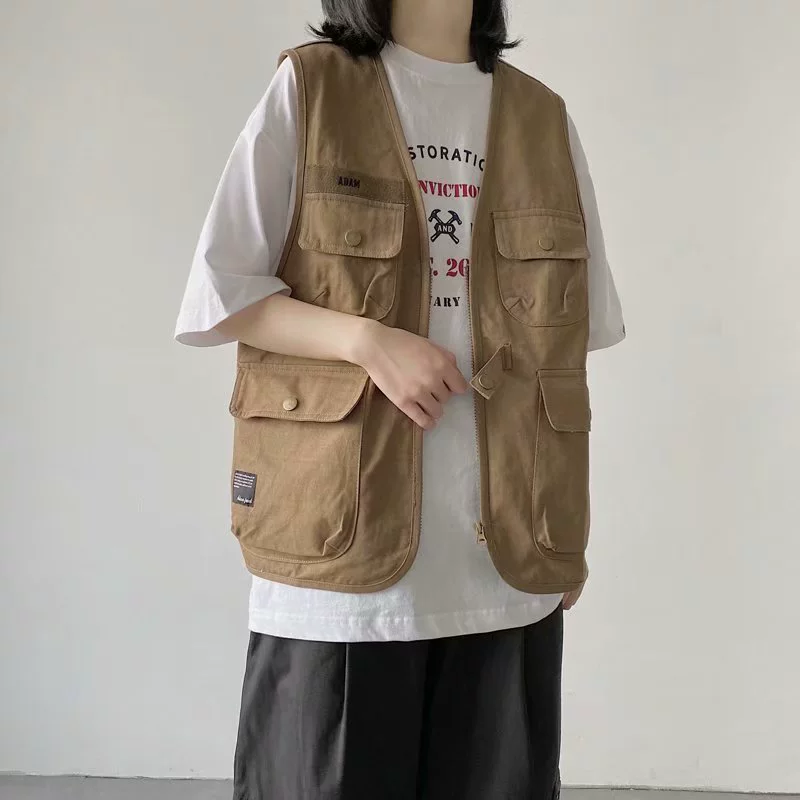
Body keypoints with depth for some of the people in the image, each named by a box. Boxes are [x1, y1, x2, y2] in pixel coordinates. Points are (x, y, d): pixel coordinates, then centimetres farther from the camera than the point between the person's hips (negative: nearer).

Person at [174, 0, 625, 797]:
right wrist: (368, 340, -16)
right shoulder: (309, 88, 2)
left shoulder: (544, 118, 12)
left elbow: (568, 342, 12)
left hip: (508, 552, 3)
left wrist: (571, 522, 9)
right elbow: (218, 294, -1)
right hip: (340, 537, -3)